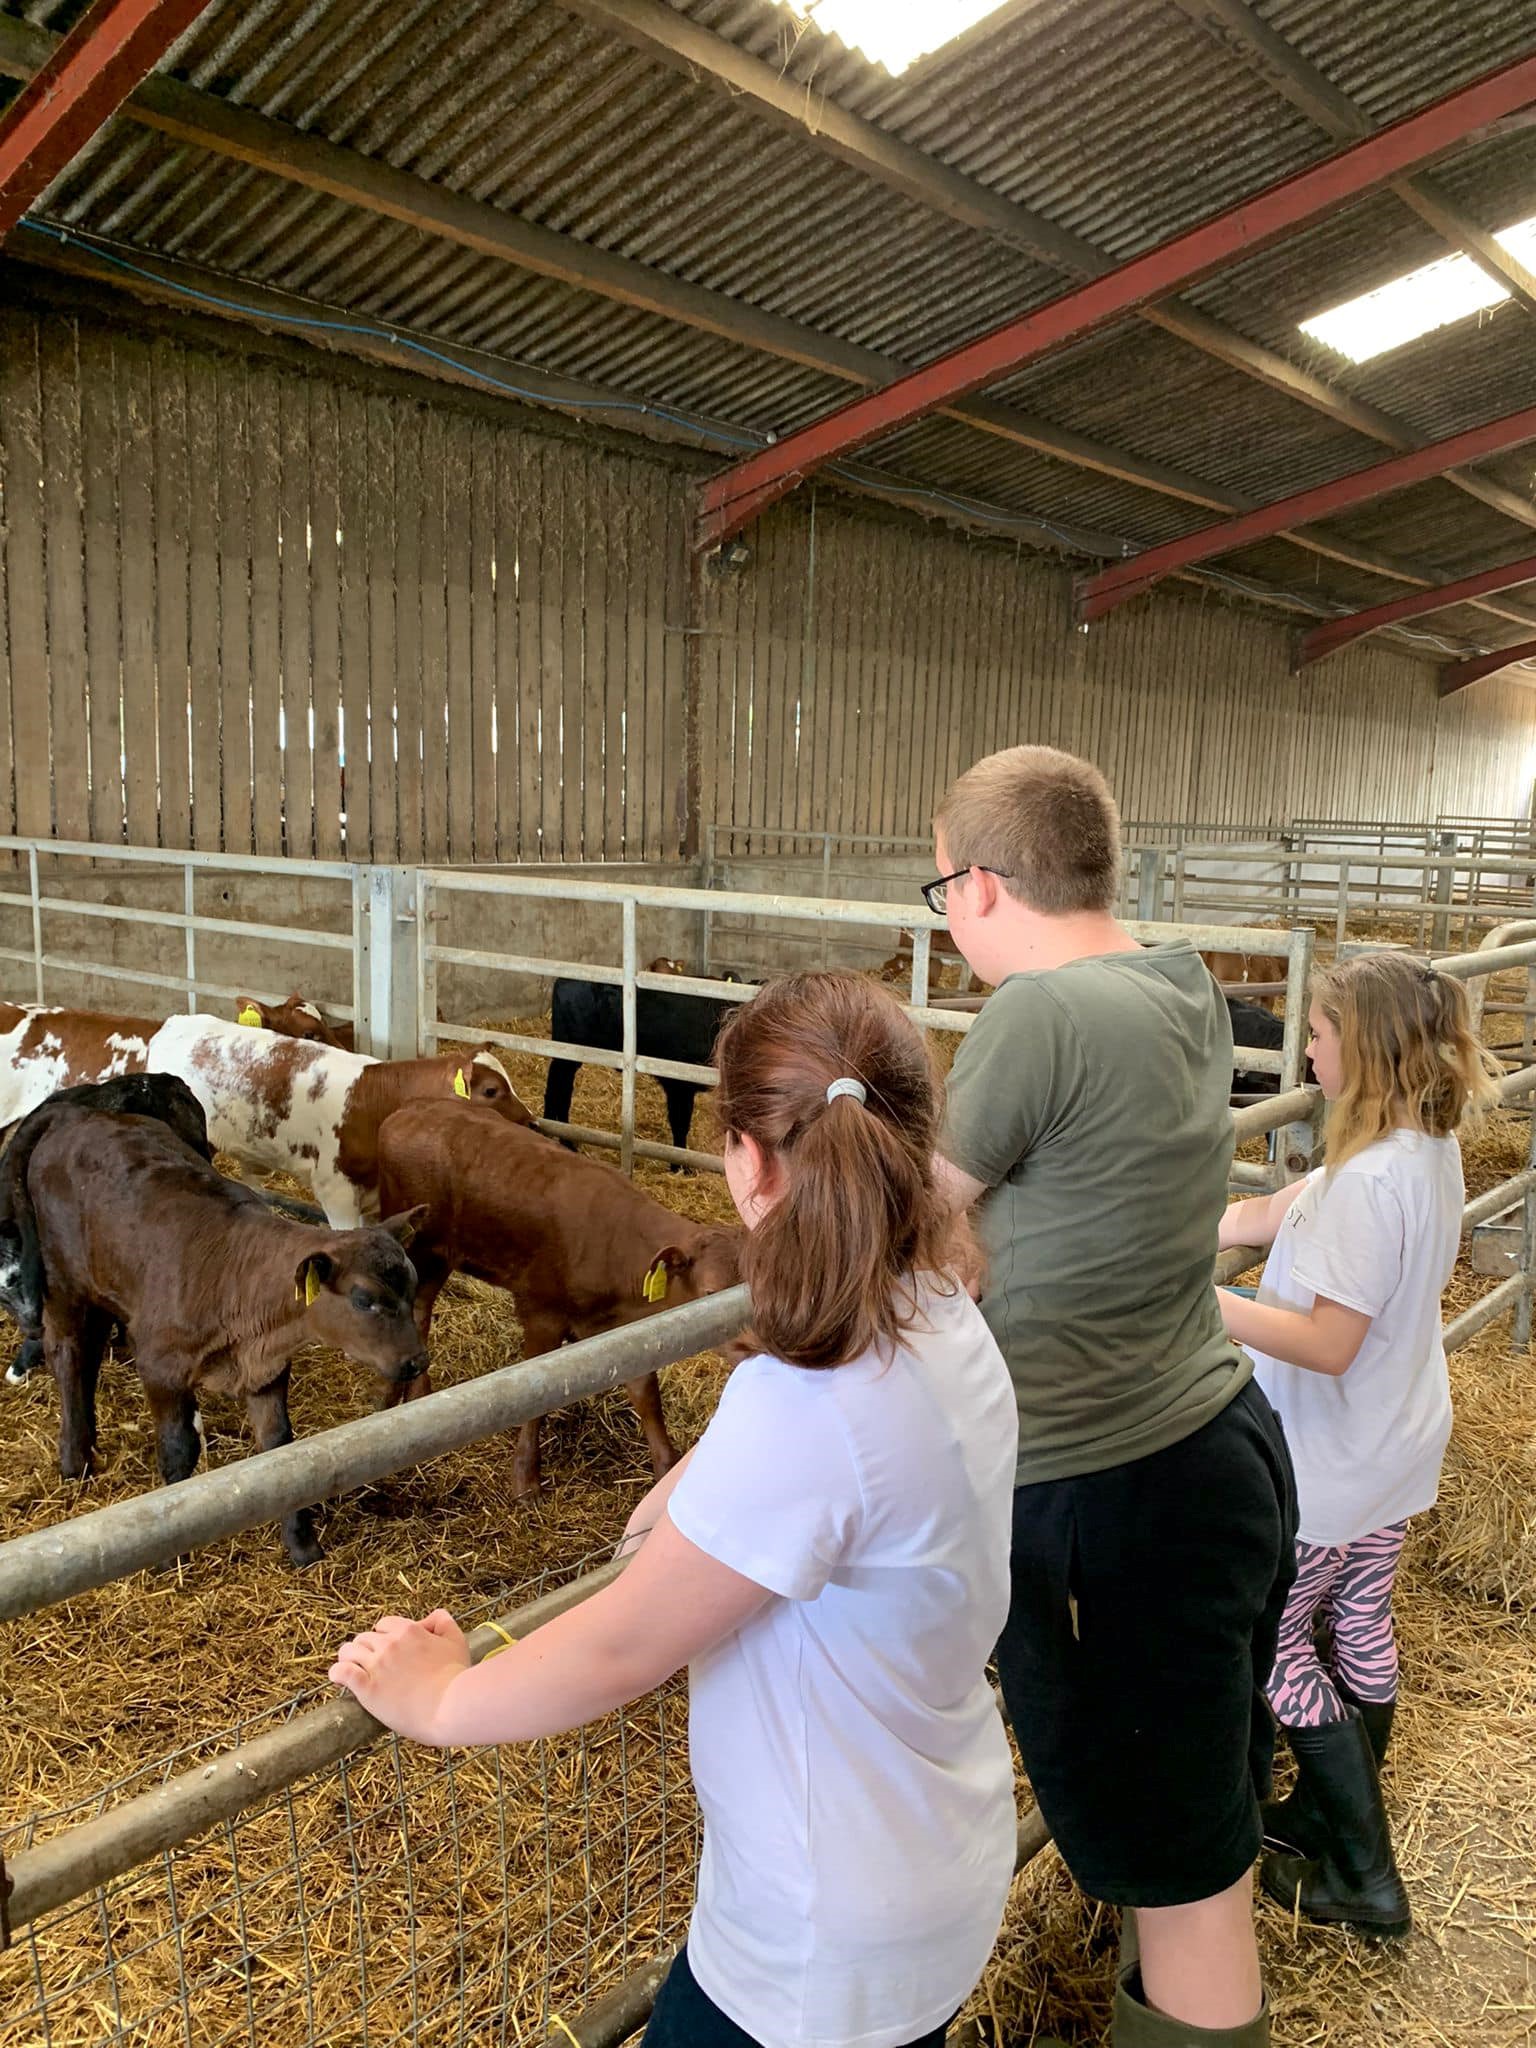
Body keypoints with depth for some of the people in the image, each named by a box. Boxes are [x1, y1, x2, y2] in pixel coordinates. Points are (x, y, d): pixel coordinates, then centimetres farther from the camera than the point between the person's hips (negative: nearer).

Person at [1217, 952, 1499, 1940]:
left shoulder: (1372, 1179, -32)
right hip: (1397, 1450, 9)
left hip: (1328, 1468, -9)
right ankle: (1335, 1814, 43)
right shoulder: (1431, 1148, -2)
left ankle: (1363, 1876, 21)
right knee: (1361, 1626, 23)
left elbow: (1328, 1344, -30)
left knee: (1268, 1639, 9)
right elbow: (1273, 1212, 1)